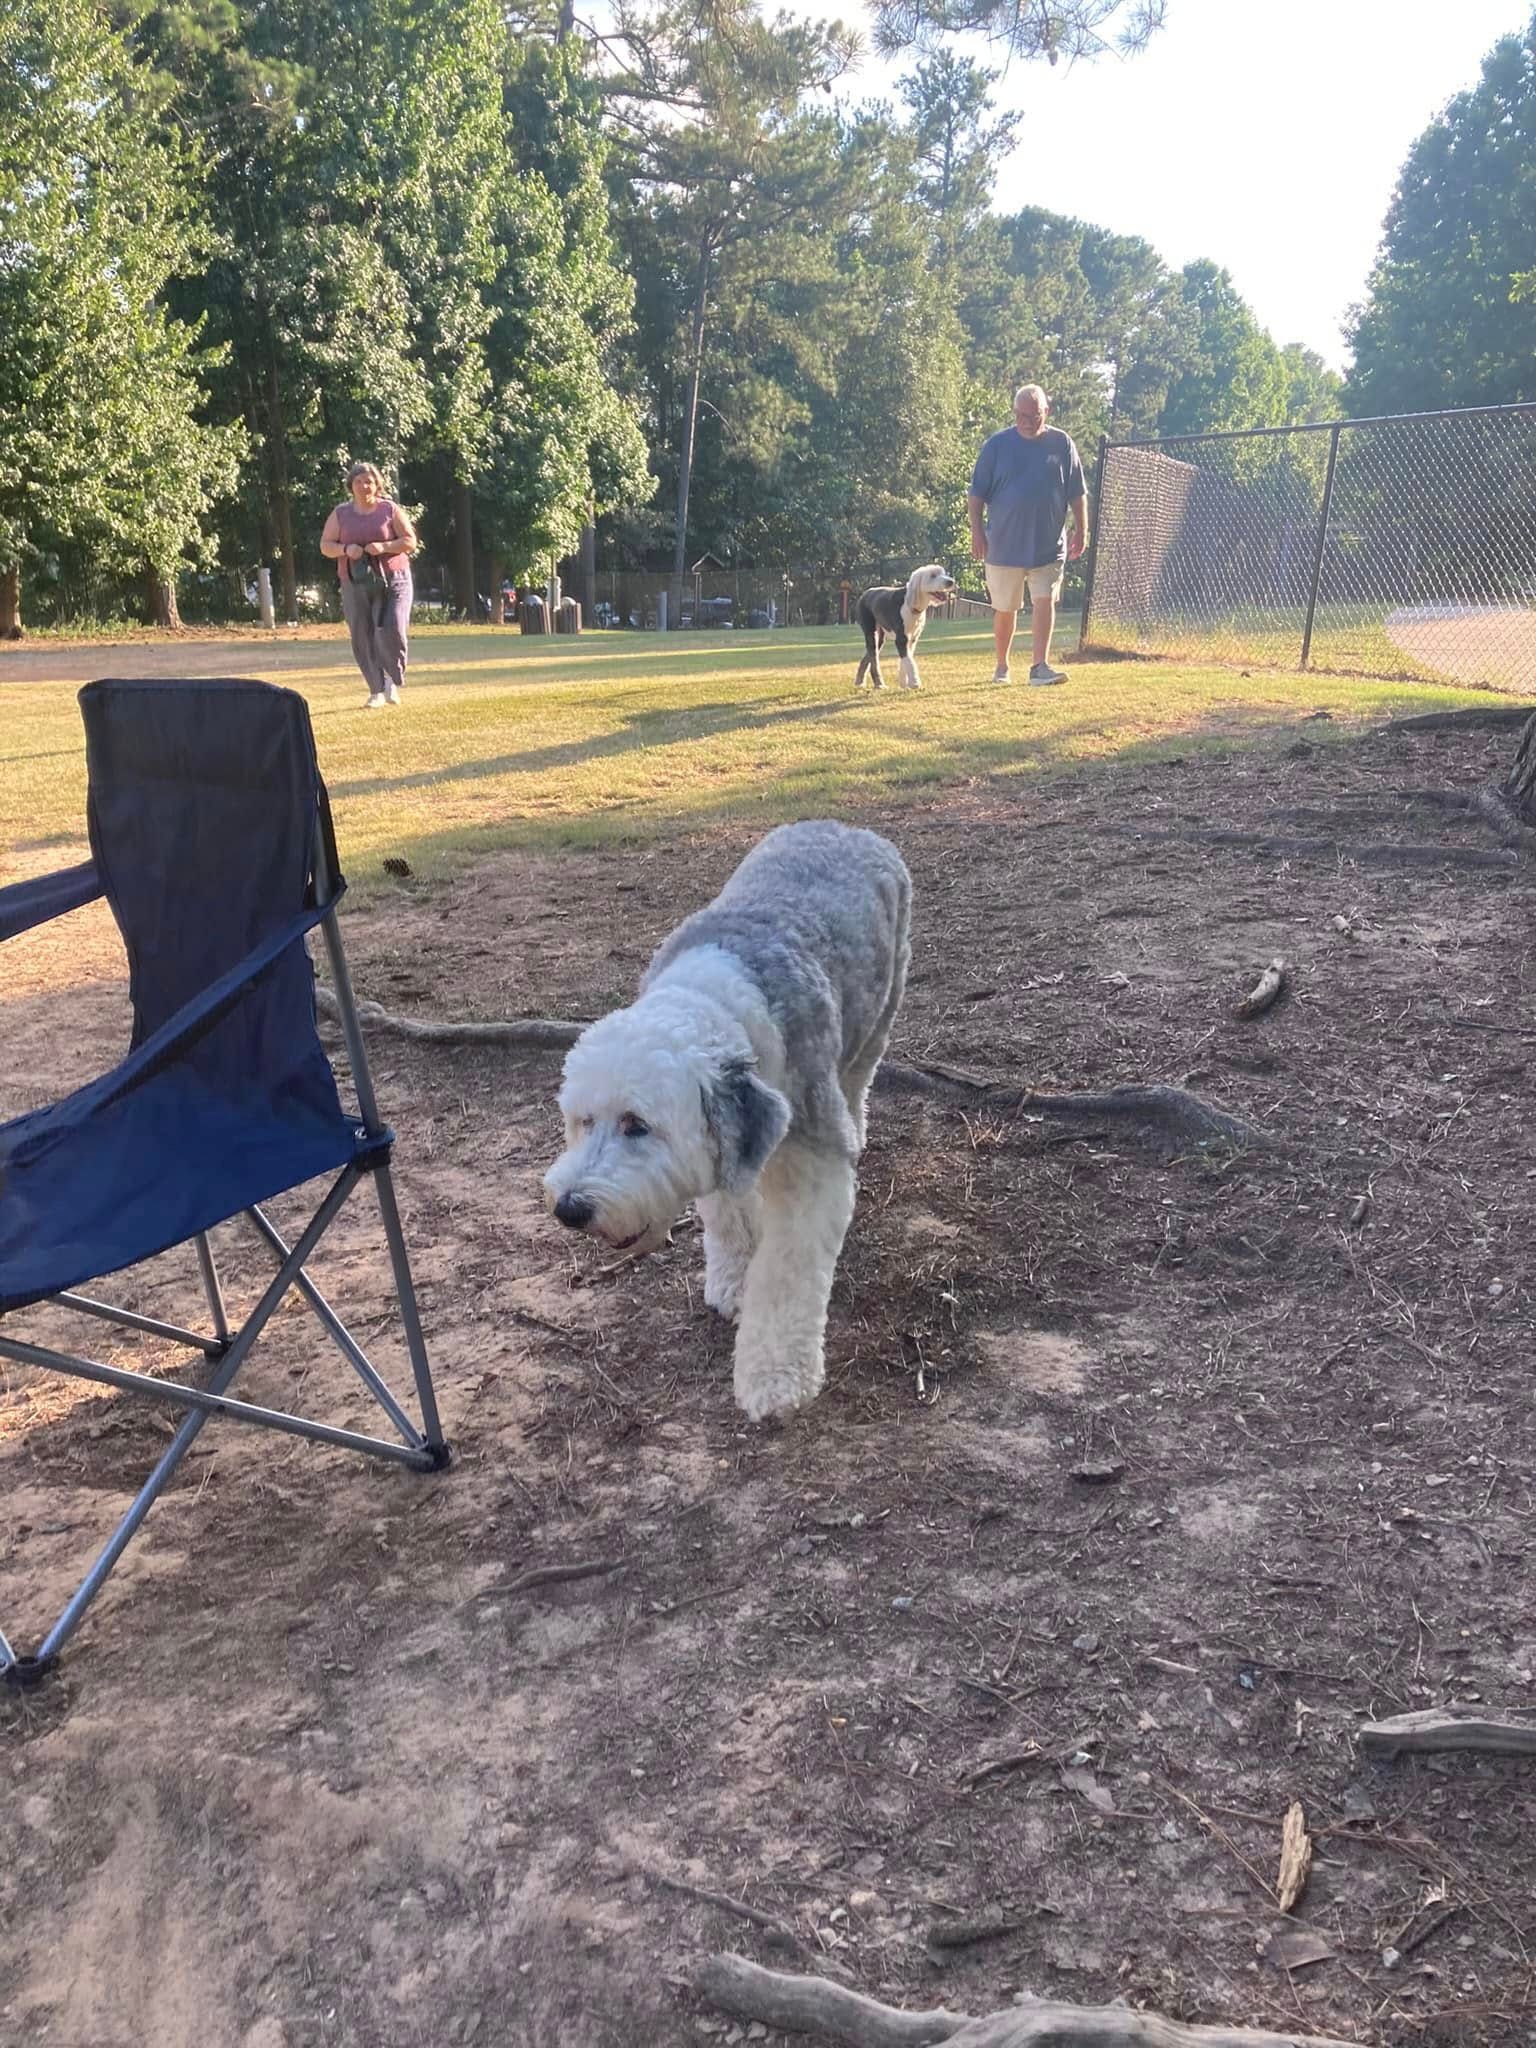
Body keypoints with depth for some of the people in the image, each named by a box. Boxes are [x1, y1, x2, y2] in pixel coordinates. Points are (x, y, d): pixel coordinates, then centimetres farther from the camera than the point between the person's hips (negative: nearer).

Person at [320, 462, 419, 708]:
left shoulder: (390, 509, 4)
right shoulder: (341, 514, 9)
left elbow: (410, 542, 0)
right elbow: (325, 545, 8)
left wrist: (384, 546, -17)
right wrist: (346, 549, -13)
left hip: (393, 580, -2)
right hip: (355, 584, 2)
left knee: (392, 631, -14)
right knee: (363, 639, 0)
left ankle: (393, 681, 10)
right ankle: (377, 691, 10)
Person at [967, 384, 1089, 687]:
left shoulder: (1061, 444, 3)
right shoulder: (996, 445, 0)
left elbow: (1077, 493, 8)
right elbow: (977, 493, 1)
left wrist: (1081, 531, 5)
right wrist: (977, 531, -8)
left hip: (1048, 545, 0)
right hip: (1004, 545, 0)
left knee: (1044, 601, -10)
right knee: (1004, 610, 9)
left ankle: (1040, 666, -12)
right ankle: (1001, 667, 25)